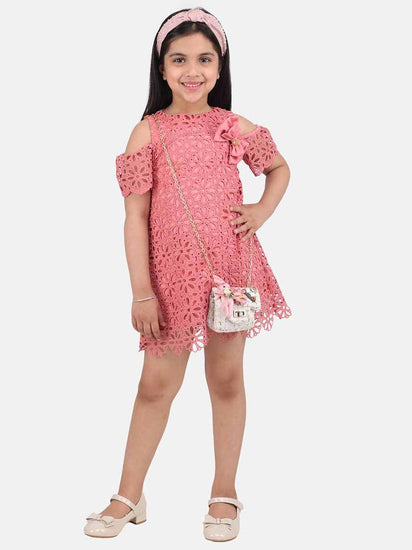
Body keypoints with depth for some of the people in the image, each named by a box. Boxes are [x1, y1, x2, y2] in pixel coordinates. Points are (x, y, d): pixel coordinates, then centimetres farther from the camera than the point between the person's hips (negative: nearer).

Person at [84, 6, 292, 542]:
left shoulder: (234, 127, 1)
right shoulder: (148, 134, -4)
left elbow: (280, 167, 20)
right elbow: (135, 216, -5)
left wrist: (262, 210, 1)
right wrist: (141, 292, -8)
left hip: (230, 267, 1)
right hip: (172, 273, -1)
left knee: (226, 377, 11)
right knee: (157, 383, 6)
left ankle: (225, 491, 27)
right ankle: (130, 496, 23)